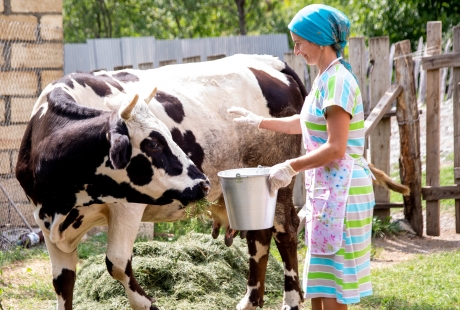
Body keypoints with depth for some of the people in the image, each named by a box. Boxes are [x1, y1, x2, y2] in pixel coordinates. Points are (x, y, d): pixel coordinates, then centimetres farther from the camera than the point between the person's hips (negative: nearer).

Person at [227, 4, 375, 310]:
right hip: (324, 190, 10)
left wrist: (291, 167, -16)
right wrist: (259, 121, 30)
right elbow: (304, 124, 29)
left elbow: (335, 148, -22)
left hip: (341, 191, -10)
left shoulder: (338, 81, -16)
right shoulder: (324, 80, 13)